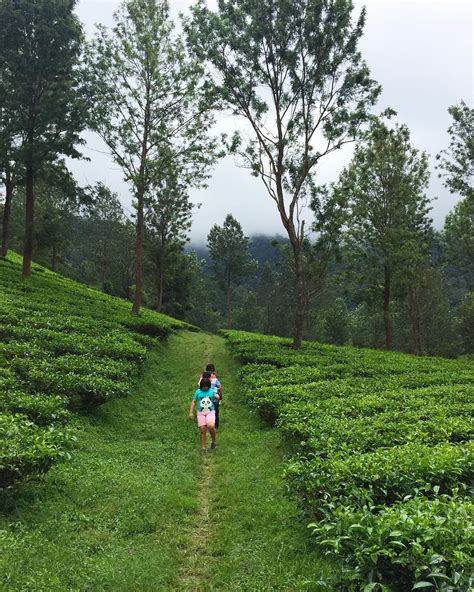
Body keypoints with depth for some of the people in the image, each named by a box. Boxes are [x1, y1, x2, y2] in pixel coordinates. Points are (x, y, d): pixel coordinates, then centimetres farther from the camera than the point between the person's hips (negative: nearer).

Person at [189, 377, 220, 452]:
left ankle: (213, 440, 2)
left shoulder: (212, 391, 3)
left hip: (210, 412, -1)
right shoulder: (198, 392, 4)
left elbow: (217, 397, -11)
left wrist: (216, 396, -35)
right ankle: (203, 447, 12)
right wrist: (191, 412, 0)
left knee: (211, 426, -25)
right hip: (201, 413, 1)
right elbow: (194, 402, 7)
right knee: (202, 430, -2)